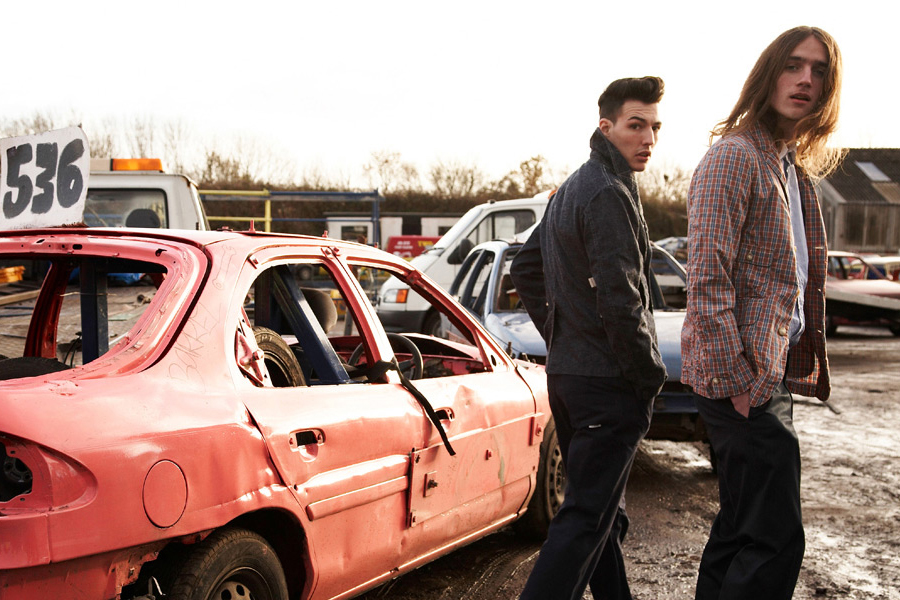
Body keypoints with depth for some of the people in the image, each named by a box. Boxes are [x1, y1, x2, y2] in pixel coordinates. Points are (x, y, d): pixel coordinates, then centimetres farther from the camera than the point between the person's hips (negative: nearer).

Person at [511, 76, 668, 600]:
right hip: (609, 382, -10)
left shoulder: (570, 190, 15)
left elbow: (525, 269, 23)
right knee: (586, 518, -5)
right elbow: (620, 301, -22)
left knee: (602, 510, 19)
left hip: (566, 374, 10)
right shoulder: (610, 193, -16)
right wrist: (651, 375, -11)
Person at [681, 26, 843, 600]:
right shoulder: (735, 155, -11)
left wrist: (808, 365, 15)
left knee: (742, 527, 16)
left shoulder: (795, 170, 18)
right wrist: (737, 379, -21)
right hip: (745, 381, -10)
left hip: (772, 375, 10)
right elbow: (707, 277, -19)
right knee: (777, 539, -8)